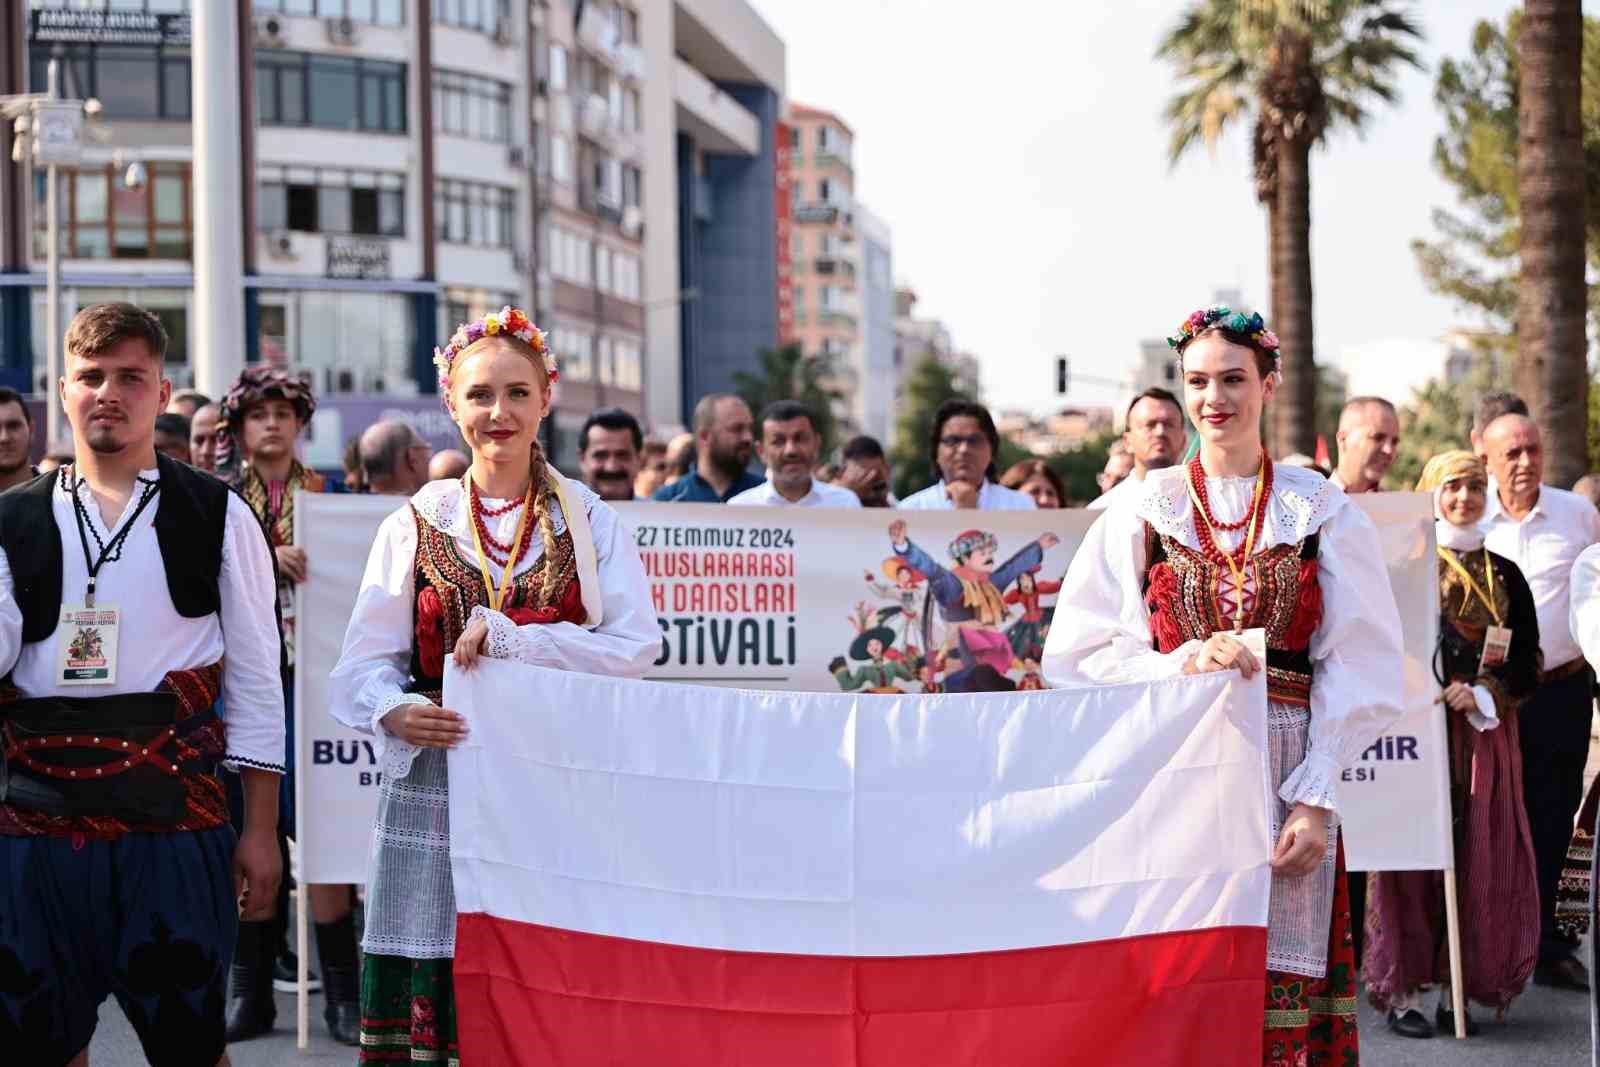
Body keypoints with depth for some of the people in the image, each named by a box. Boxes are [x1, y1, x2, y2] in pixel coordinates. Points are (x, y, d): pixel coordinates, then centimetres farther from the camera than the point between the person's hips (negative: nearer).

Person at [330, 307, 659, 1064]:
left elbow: (636, 645, -4)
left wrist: (510, 639, -12)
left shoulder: (589, 520, 7)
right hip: (438, 790, 1)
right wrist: (394, 711, -19)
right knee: (428, 1003, -5)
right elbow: (363, 665, 3)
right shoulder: (415, 525, 7)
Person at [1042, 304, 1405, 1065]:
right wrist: (1183, 664, -13)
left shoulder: (1322, 513, 5)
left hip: (1286, 787, 0)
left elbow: (1355, 668, 2)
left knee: (1278, 993, -3)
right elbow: (1078, 656, 3)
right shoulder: (1141, 513, 7)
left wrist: (1316, 801, -7)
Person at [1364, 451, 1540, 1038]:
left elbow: (1528, 663, 8)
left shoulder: (1504, 575, 12)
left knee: (1481, 860, 0)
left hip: (1485, 734, 3)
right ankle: (1404, 990, 0)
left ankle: (1457, 991, 7)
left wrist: (1481, 693, -8)